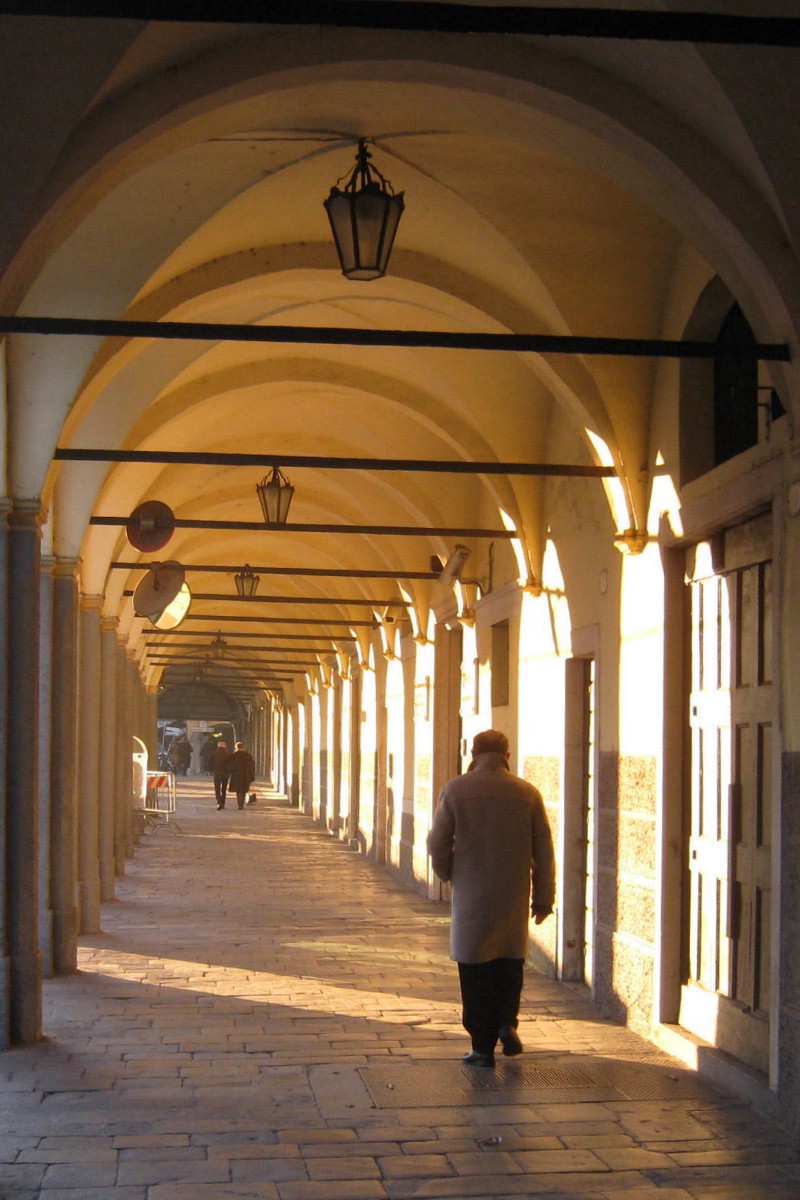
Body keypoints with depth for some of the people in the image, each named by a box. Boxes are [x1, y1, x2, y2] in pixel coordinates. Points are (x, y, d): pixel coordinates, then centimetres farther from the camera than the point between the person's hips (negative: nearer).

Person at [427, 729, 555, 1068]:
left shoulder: (455, 790, -6)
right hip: (514, 898, 2)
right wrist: (544, 897, 10)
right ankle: (507, 1021, 3)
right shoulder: (527, 793, -2)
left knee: (476, 970, 6)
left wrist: (450, 875, 15)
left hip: (471, 897, -2)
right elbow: (544, 851, 1)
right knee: (510, 960, 21)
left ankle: (483, 1046, 8)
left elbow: (438, 843, -4)